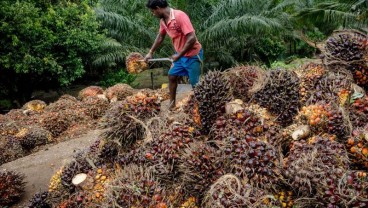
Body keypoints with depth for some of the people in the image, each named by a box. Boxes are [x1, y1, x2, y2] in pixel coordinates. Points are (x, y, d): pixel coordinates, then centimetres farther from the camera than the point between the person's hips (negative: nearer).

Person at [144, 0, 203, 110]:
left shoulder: (180, 16, -26)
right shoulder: (163, 20, 1)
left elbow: (192, 38, -31)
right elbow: (160, 37, 19)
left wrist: (178, 55, -22)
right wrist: (151, 52, 23)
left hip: (193, 55, -9)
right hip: (180, 54, 9)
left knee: (195, 84, 0)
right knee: (172, 76, 15)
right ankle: (172, 104, 30)